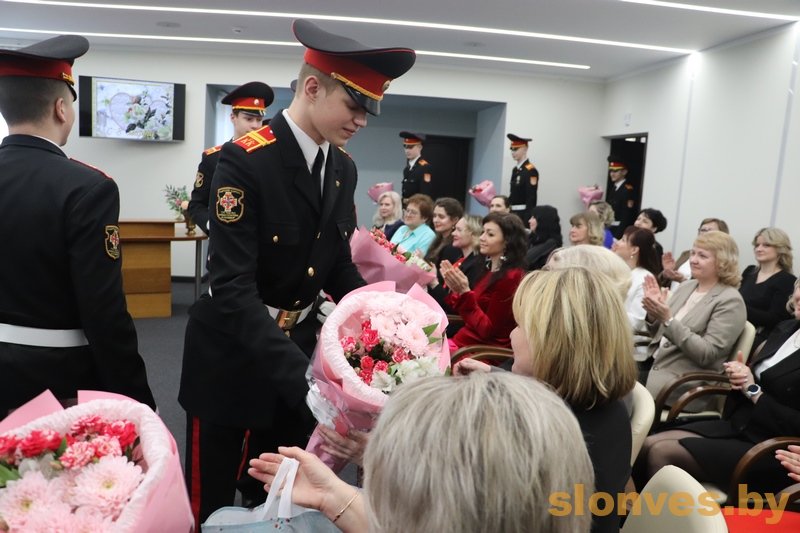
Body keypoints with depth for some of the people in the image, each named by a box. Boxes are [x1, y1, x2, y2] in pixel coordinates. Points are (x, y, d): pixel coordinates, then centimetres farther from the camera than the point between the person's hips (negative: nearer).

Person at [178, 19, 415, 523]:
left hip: (298, 349, 6)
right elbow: (233, 287, -27)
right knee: (212, 501, 14)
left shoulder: (343, 167, 1)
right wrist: (302, 377, -35)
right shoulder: (244, 160, -21)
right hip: (232, 354, -5)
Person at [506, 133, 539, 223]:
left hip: (523, 214, -8)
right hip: (513, 213, 8)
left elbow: (531, 199, -17)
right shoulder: (515, 169, 13)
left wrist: (527, 220, -21)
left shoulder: (531, 171, -12)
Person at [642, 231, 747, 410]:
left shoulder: (730, 301, -10)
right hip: (655, 365, 7)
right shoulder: (686, 286, 11)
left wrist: (668, 319, -25)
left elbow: (706, 354, -19)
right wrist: (654, 315, -7)